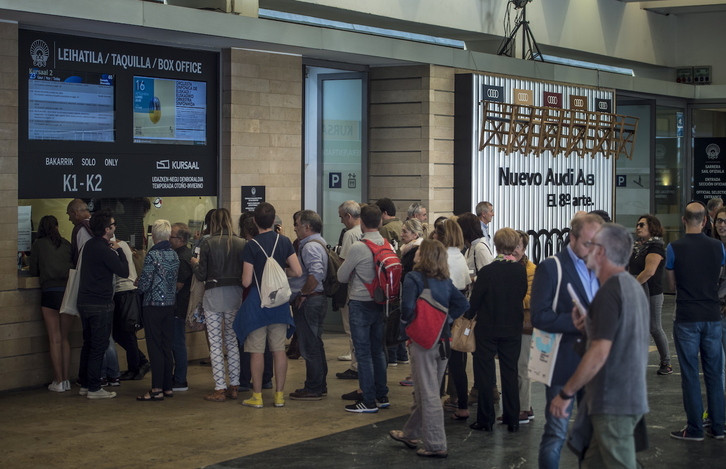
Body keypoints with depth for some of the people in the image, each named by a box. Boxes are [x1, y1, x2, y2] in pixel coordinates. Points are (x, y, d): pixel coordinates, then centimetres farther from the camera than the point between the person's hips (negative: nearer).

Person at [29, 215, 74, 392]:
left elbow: (33, 271, 8)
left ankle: (58, 382, 0)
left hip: (50, 293, -3)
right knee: (65, 339, 12)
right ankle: (66, 380, 10)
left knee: (55, 339, 0)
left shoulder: (38, 245, 3)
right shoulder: (66, 244, 10)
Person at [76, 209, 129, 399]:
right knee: (99, 346, -2)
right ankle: (94, 388, 0)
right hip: (100, 305, -9)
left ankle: (84, 384, 21)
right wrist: (118, 250, -3)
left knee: (88, 343, 16)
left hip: (85, 302, 9)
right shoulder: (104, 250, -19)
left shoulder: (89, 245, 9)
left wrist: (112, 250, 9)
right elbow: (124, 271, -14)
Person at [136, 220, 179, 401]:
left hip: (153, 305, -6)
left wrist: (139, 284, 7)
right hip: (170, 304, 6)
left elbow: (144, 285, -15)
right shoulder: (174, 255, 5)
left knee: (155, 347, -3)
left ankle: (157, 389, -3)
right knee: (167, 347, 11)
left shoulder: (152, 255, -15)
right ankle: (167, 387, 15)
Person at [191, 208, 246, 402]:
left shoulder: (208, 243, -8)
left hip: (213, 296, -3)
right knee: (233, 341, 13)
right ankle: (234, 386, 15)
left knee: (215, 344, 1)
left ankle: (220, 389, 0)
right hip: (234, 294, 3)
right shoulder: (240, 243, -1)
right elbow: (245, 273, 1)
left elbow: (201, 275, -6)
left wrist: (196, 263, 14)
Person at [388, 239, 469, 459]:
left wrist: (406, 323, -4)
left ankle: (436, 445, 1)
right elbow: (463, 304, 3)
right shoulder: (445, 281, 5)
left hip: (422, 341, -7)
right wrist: (446, 319, 5)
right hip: (443, 340, 7)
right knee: (424, 392, 18)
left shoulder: (413, 278, -13)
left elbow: (407, 307, -23)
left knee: (428, 394, -1)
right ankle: (410, 434, 32)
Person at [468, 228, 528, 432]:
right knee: (510, 373, 11)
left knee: (485, 373, 5)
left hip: (488, 328, -3)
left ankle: (486, 420, 6)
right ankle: (512, 419, 14)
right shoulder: (521, 271, -6)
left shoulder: (487, 271, -17)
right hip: (513, 329, 4)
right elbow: (522, 295, 8)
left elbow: (474, 300, -10)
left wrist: (468, 316, 8)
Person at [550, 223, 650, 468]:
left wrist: (565, 393, -16)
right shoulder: (633, 286, 13)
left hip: (613, 402, -9)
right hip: (632, 395, 9)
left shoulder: (609, 292, -17)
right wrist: (590, 324, 9)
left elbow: (599, 353, -22)